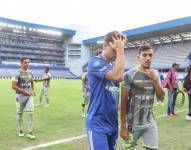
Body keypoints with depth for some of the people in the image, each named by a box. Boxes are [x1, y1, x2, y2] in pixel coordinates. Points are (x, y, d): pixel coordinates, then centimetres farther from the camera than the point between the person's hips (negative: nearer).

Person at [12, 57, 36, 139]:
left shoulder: (30, 73, 7)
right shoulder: (18, 74, -9)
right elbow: (13, 86, -15)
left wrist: (32, 90, 6)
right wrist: (24, 91, -18)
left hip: (29, 96, 4)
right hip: (20, 96, -4)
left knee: (31, 113, -5)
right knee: (20, 114, 8)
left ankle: (30, 132, 2)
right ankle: (20, 131, 26)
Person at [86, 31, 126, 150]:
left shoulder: (114, 65, 10)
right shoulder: (95, 62, -13)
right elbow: (116, 76, -27)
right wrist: (120, 50, -21)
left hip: (113, 122, 8)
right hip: (98, 124, -8)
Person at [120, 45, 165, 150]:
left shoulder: (155, 74, 4)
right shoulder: (129, 75, -13)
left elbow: (161, 97, 2)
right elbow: (123, 102, -11)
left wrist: (154, 79, -12)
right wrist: (123, 126, -10)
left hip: (150, 123, 5)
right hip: (132, 123, -4)